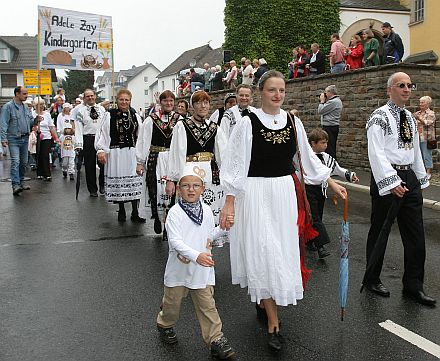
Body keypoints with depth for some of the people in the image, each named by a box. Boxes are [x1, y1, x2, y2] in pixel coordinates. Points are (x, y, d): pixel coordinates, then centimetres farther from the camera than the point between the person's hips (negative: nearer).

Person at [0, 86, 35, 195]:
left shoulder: (25, 107, 14)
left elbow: (30, 121, 18)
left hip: (25, 139, 7)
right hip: (14, 139, -7)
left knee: (24, 162, 12)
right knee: (15, 162, -14)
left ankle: (20, 182, 24)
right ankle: (15, 185, -18)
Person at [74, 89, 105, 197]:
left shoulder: (102, 109, 12)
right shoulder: (80, 110, 2)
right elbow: (78, 127, -3)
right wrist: (79, 143, -12)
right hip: (88, 139, -2)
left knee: (103, 163, -2)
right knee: (90, 165, 3)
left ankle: (102, 185, 20)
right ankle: (92, 189, 14)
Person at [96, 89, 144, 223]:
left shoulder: (135, 116, 8)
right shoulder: (110, 115, 0)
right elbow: (103, 134, -4)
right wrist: (101, 150, -14)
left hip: (132, 153, 2)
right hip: (116, 153, -2)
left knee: (134, 183, 2)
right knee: (118, 182, 4)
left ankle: (135, 213, 9)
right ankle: (121, 211, 18)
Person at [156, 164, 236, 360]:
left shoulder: (206, 210, -1)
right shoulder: (175, 212, -16)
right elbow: (175, 241, -26)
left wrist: (210, 240, -6)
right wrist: (195, 255, -37)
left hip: (202, 268, 2)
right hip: (179, 267, -2)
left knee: (207, 305, 4)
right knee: (172, 301, 18)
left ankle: (216, 338, 12)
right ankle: (165, 324, 45)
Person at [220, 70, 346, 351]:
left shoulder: (293, 122, 5)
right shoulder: (249, 123, -8)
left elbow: (308, 157, 16)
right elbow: (236, 164, -8)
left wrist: (332, 183, 16)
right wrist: (229, 202, -12)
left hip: (284, 193, 5)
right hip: (256, 194, -5)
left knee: (282, 250, 11)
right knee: (264, 252, -3)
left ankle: (264, 300, 35)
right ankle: (273, 322, 8)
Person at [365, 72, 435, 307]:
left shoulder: (410, 118, 16)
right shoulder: (380, 117, -10)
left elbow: (415, 151, 21)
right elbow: (376, 153, -18)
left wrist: (421, 180, 18)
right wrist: (392, 182, -24)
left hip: (409, 178, 7)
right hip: (387, 178, -7)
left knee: (416, 235, 7)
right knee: (380, 232, 6)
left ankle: (413, 285, 19)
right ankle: (372, 280, 22)